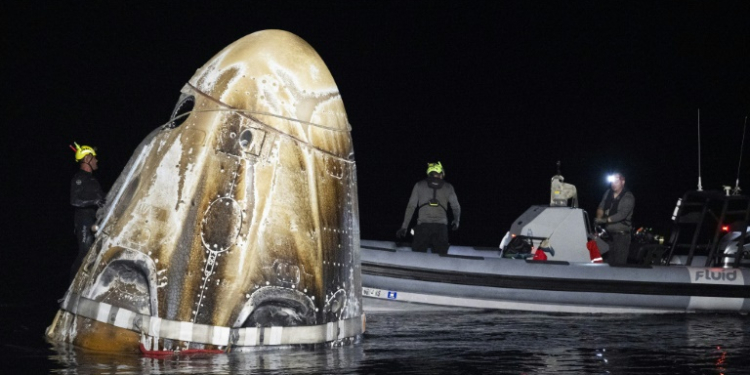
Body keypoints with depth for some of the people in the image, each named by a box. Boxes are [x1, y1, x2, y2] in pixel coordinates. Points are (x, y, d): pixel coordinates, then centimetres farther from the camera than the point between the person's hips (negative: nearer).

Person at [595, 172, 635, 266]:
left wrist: (605, 220, -22)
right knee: (608, 261, 4)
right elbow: (600, 207, 15)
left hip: (621, 234, -5)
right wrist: (599, 217, -6)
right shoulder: (608, 193, 11)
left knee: (619, 262, -10)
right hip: (608, 233, 5)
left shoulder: (628, 197, -6)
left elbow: (622, 214, -16)